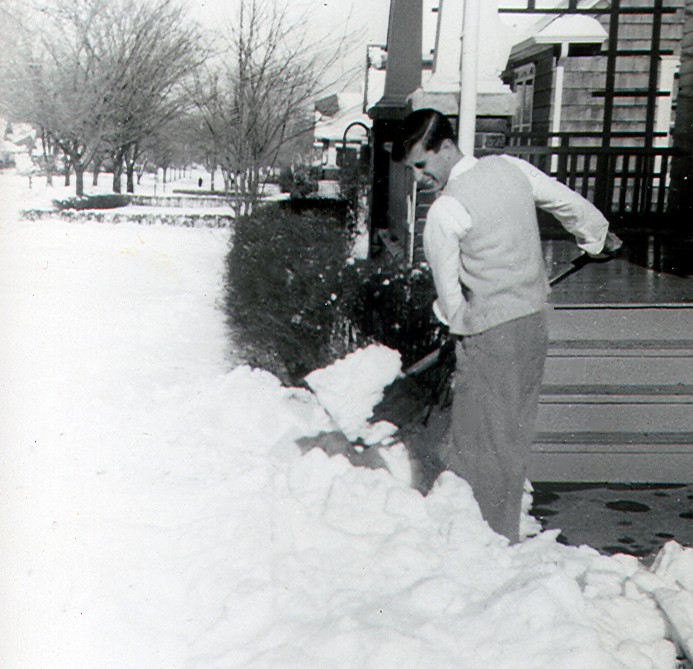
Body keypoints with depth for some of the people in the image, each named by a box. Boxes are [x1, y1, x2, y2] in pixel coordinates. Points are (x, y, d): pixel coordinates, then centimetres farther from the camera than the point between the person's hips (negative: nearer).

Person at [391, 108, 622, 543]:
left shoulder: (445, 211, -15)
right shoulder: (510, 167, 4)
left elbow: (449, 289, -7)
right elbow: (570, 203, 16)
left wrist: (457, 325, 13)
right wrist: (598, 238, 35)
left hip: (490, 336, -8)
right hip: (536, 319, 8)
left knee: (478, 441, 2)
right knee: (514, 435, 15)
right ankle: (507, 535, 26)